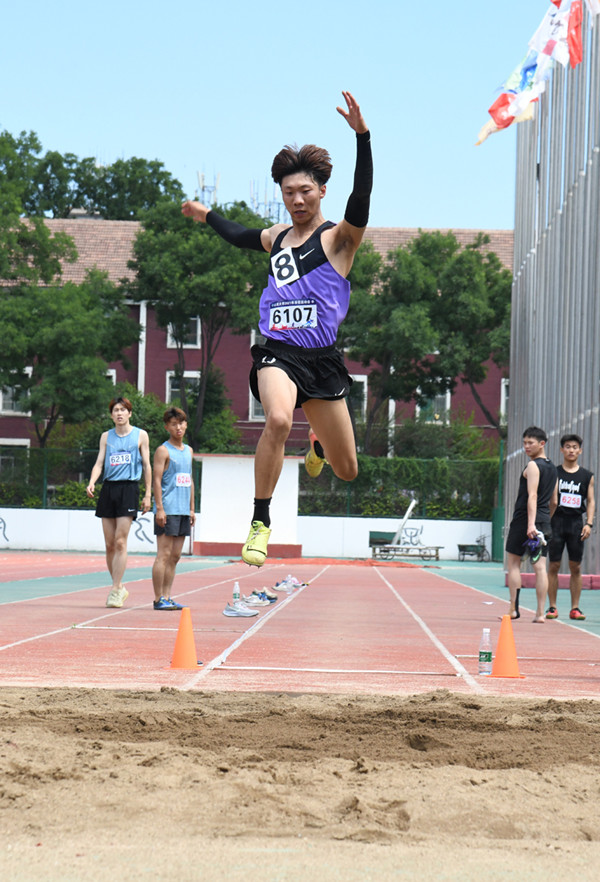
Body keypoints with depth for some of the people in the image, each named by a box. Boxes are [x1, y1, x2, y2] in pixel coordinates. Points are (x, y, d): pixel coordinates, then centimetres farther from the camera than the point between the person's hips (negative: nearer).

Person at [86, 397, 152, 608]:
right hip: (108, 488, 4)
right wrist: (91, 483, -11)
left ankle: (116, 590, -9)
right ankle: (119, 587, 15)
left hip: (129, 488, -4)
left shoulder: (140, 435, 6)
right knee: (109, 544, 3)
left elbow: (146, 465, 7)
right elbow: (99, 463, 8)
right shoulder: (106, 436, 13)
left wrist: (148, 495, 2)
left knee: (120, 542, -12)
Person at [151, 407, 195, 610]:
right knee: (164, 555, -8)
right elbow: (157, 480, -9)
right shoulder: (163, 450, -4)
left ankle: (167, 597, 10)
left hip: (183, 511, 7)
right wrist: (159, 508, -16)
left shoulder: (188, 450, 17)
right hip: (168, 510, -7)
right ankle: (158, 599, -7)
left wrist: (192, 508, 17)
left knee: (175, 556, 7)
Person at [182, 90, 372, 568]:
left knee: (347, 471, 9)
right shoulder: (278, 236, 13)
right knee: (278, 419, -33)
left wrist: (363, 136, -35)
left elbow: (361, 199, -23)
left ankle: (319, 440, 47)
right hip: (277, 352, 2)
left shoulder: (337, 237, -2)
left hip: (322, 358, -1)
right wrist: (207, 216, 47)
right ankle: (261, 522, -24)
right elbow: (242, 237, 38)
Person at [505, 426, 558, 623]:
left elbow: (532, 496, -20)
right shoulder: (552, 468, 17)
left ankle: (514, 609, 4)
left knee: (514, 563, 4)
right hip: (544, 522, 7)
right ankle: (540, 612, -3)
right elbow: (553, 502, 22)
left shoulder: (533, 466, -10)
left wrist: (531, 524, -27)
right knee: (540, 566, 2)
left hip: (524, 519, -7)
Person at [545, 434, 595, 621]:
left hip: (576, 523, 1)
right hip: (556, 522, -1)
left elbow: (590, 501, 10)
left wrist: (589, 523, -2)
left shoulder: (587, 476, 9)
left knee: (576, 567, 1)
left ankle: (575, 608, 6)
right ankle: (552, 607, 4)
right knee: (554, 565, -2)